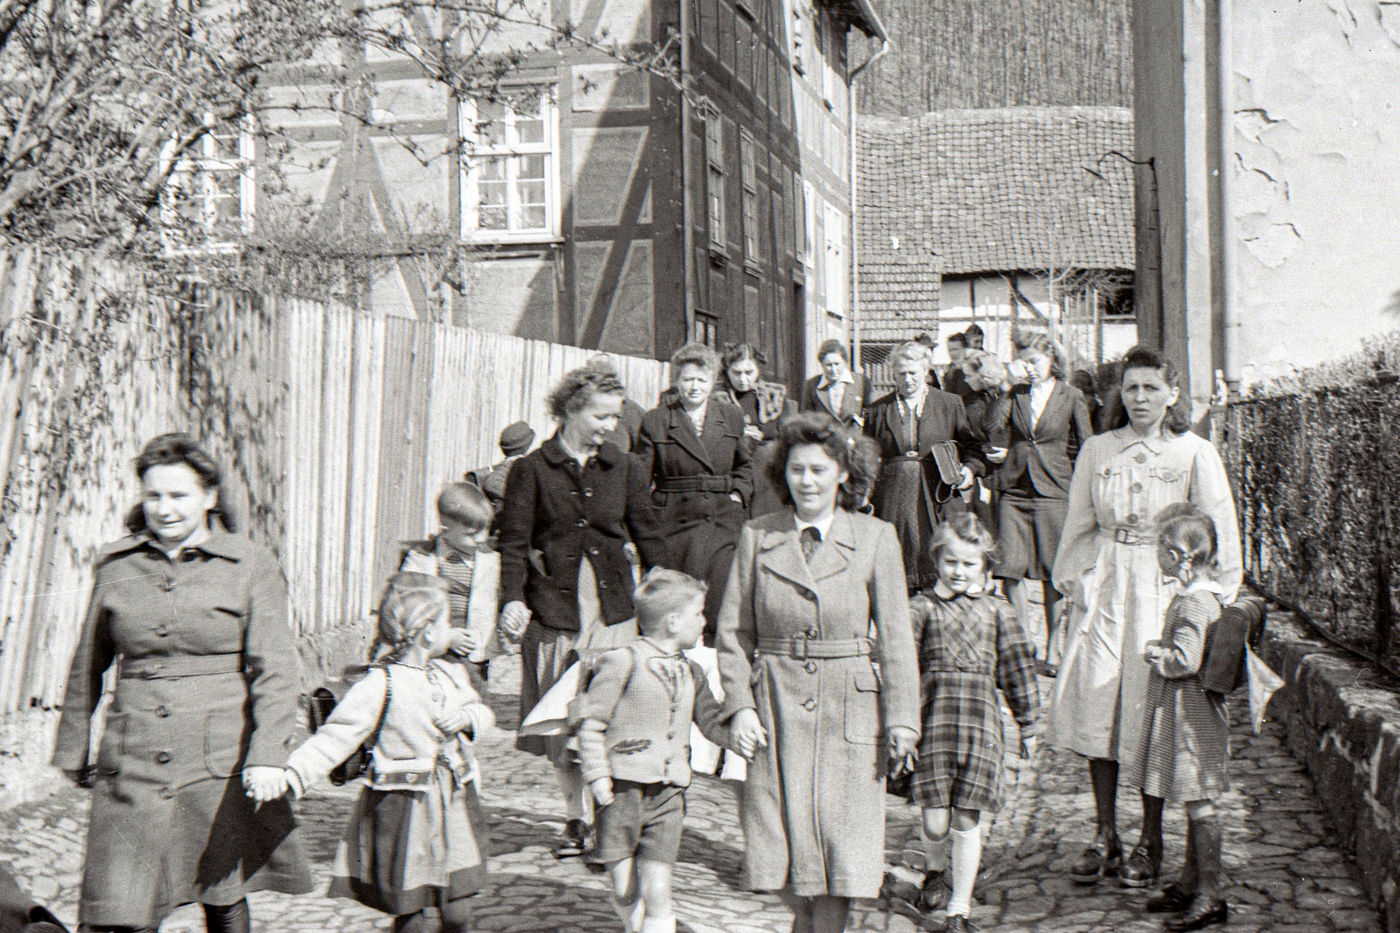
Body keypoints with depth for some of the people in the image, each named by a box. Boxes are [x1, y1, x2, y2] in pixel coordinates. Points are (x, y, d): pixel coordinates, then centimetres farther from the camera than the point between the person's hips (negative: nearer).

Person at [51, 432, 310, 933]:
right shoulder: (116, 564, 8)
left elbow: (275, 668, -6)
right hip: (133, 763, 2)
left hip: (221, 762, -2)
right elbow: (87, 666, 18)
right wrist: (72, 750, 22)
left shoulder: (251, 564, -1)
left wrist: (267, 755, -17)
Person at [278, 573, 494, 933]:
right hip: (403, 814, -5)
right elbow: (336, 736, -19)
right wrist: (291, 775, -32)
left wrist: (468, 717, -2)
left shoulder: (451, 674, 9)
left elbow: (483, 712, 23)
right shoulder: (381, 685, -13)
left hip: (454, 808, 6)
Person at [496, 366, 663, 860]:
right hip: (552, 608, -1)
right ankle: (575, 818, 21)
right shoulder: (532, 469, 0)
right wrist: (512, 599, -12)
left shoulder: (624, 468, 7)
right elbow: (514, 540, -1)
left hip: (612, 607, 1)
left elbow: (647, 536, 11)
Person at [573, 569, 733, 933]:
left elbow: (714, 724, 16)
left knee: (657, 895, -3)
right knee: (626, 893, 4)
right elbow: (590, 723, -6)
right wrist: (598, 776, -10)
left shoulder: (691, 673, 12)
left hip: (668, 794, 4)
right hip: (623, 791, -4)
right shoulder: (623, 663, -8)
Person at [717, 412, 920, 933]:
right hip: (776, 705, 1)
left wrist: (901, 718, -5)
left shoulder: (875, 539, 1)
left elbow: (895, 637, 0)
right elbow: (733, 631, 6)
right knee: (780, 841, 5)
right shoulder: (757, 537, 4)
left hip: (849, 708, -1)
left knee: (842, 843, -2)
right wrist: (739, 704, -5)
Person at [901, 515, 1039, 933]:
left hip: (980, 722, 1)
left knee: (967, 822, 2)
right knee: (935, 826, -3)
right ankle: (935, 868, 31)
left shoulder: (996, 610, 9)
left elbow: (1017, 668, 14)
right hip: (933, 720, -1)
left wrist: (1028, 725, 16)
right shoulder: (921, 607, 3)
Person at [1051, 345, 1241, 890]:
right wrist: (1070, 581, 9)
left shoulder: (1195, 454, 0)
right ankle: (1105, 836, 13)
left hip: (1165, 586, -3)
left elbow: (1220, 532, 1)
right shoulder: (1097, 451, 8)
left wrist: (1214, 597, -4)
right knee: (1097, 706, 1)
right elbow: (1078, 524, 14)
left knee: (1150, 709, 0)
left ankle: (1149, 841, 13)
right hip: (1103, 586, 3)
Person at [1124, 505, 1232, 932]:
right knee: (1194, 805, 17)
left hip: (1190, 716, -10)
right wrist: (1161, 650, 11)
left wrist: (1153, 653, -12)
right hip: (1187, 714, 10)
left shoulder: (1193, 603, -20)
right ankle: (1189, 883, 26)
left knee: (1199, 805, -4)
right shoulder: (1201, 596, 12)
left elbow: (1184, 660, -27)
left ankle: (1211, 896, 2)